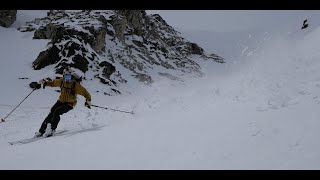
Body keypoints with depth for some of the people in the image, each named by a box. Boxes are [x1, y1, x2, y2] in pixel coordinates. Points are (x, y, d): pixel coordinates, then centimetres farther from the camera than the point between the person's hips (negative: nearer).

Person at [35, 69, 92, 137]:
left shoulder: (76, 85, -15)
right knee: (51, 114, -9)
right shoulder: (62, 81, -1)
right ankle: (42, 131, -2)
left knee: (56, 112, -25)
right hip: (61, 101, 5)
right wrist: (45, 83, 8)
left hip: (69, 104, -5)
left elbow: (85, 93, -12)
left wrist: (88, 101, -23)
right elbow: (53, 83, 18)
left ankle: (51, 130, -18)